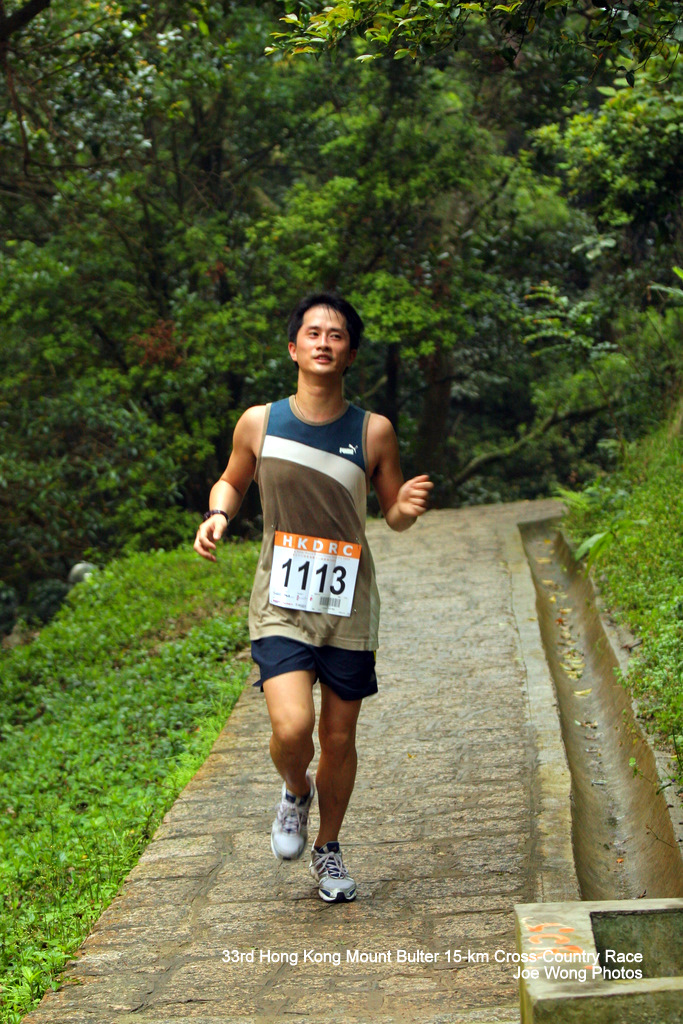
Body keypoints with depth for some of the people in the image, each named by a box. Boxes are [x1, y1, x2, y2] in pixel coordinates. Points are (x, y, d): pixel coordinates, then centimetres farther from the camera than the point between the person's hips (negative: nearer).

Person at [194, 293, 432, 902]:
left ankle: (328, 848, 34)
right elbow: (232, 480, 16)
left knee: (339, 737, 9)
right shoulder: (259, 423, -2)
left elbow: (393, 513, 8)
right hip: (281, 603, -1)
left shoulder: (374, 431, -3)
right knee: (292, 727, -19)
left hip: (349, 606, 1)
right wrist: (218, 515, -6)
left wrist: (408, 507, -16)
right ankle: (295, 792, 18)